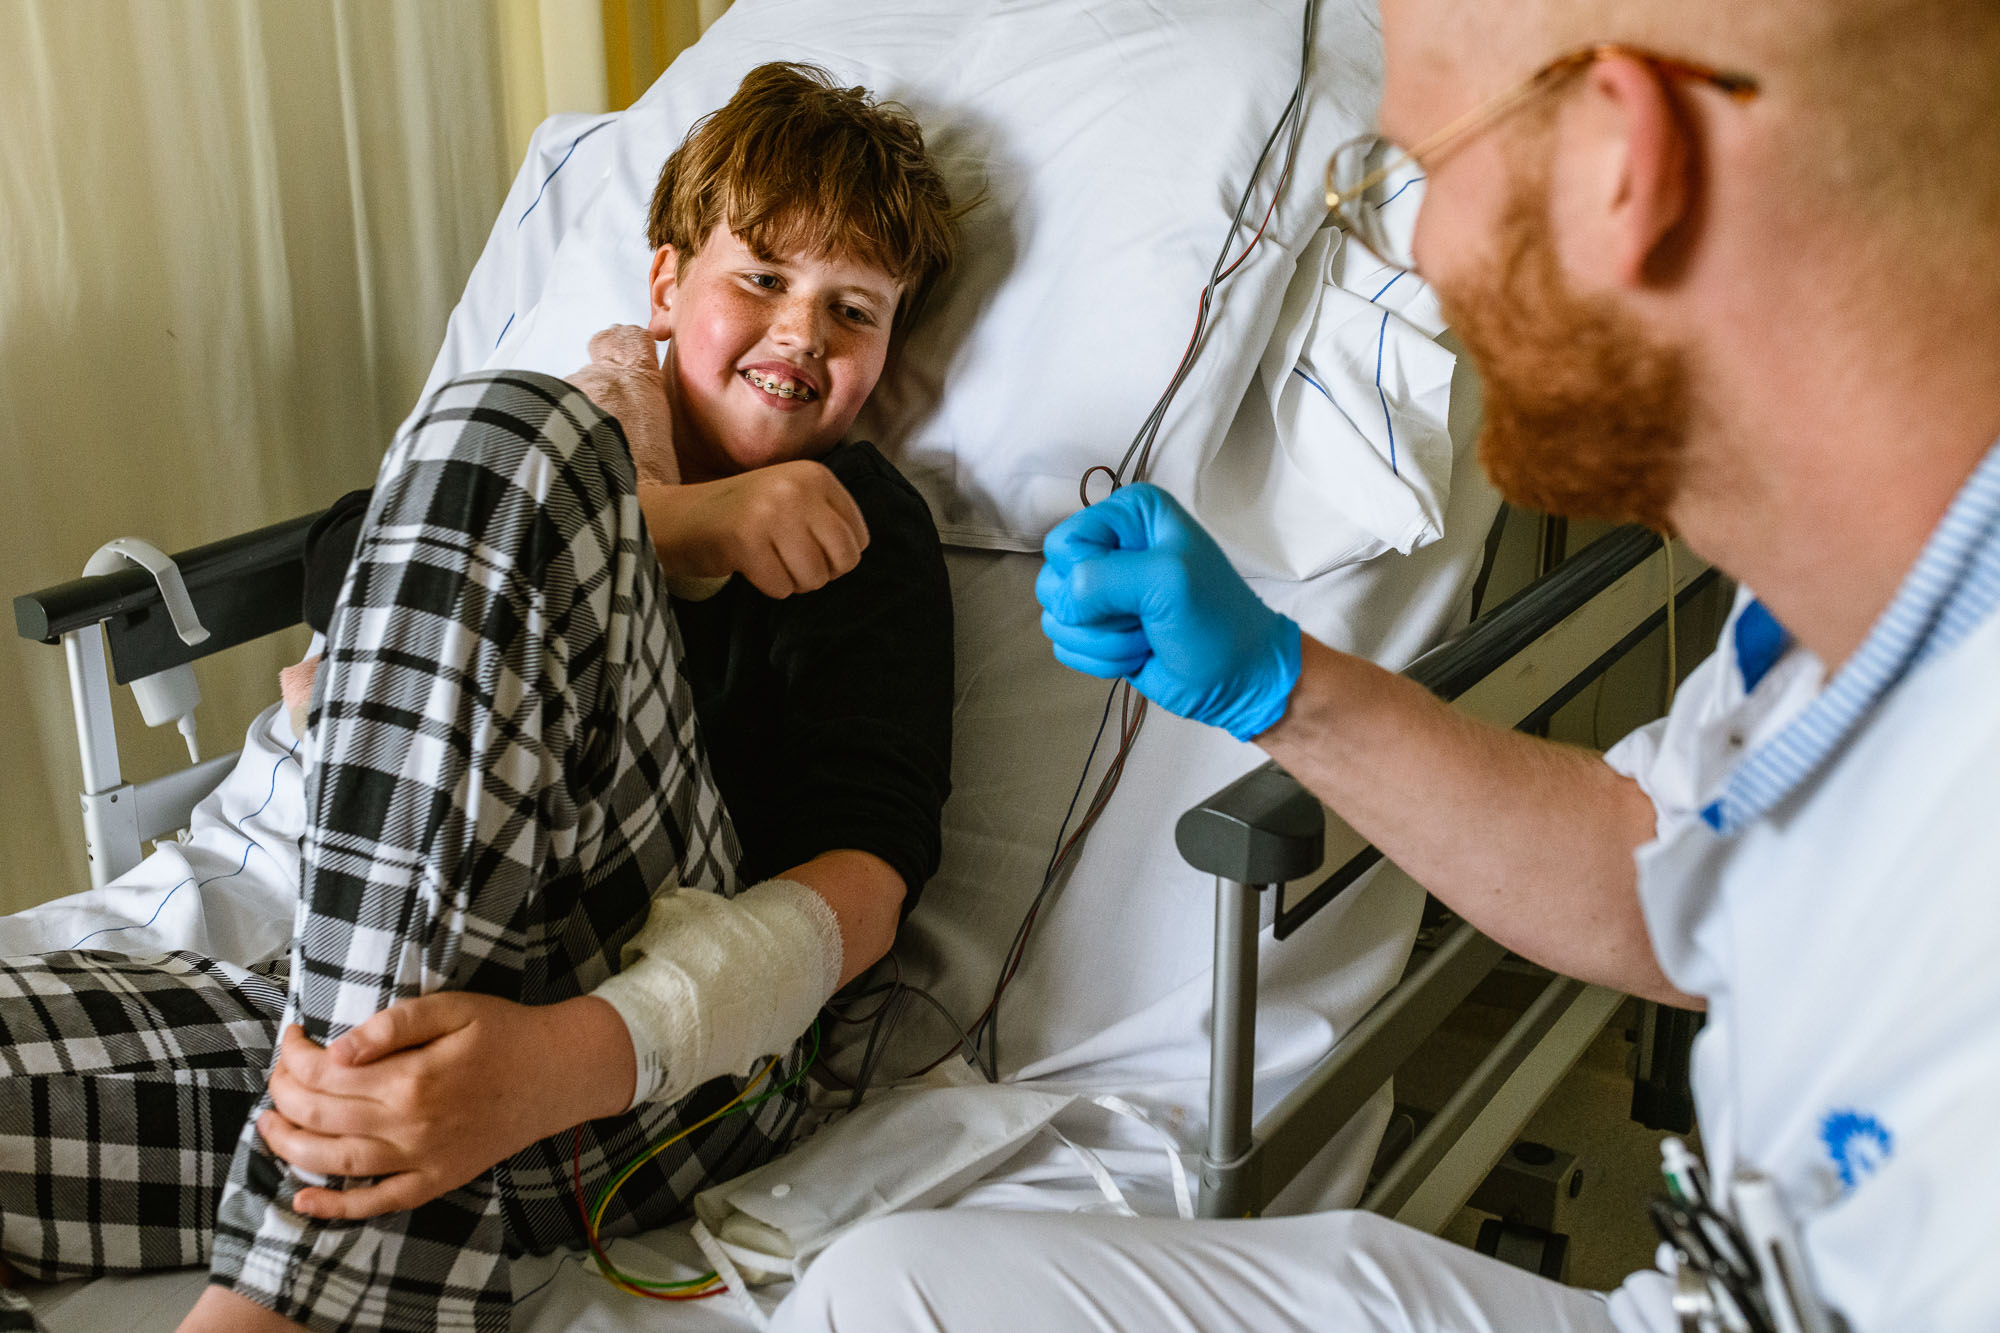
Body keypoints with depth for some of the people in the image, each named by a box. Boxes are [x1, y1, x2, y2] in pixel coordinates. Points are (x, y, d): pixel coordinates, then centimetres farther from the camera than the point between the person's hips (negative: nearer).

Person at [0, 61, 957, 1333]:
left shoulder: (850, 525, 13)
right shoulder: (591, 421, 28)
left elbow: (867, 871, -6)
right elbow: (344, 578, 6)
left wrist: (570, 1059, -24)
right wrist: (681, 527, -3)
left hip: (664, 1049, -2)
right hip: (352, 1003, 3)